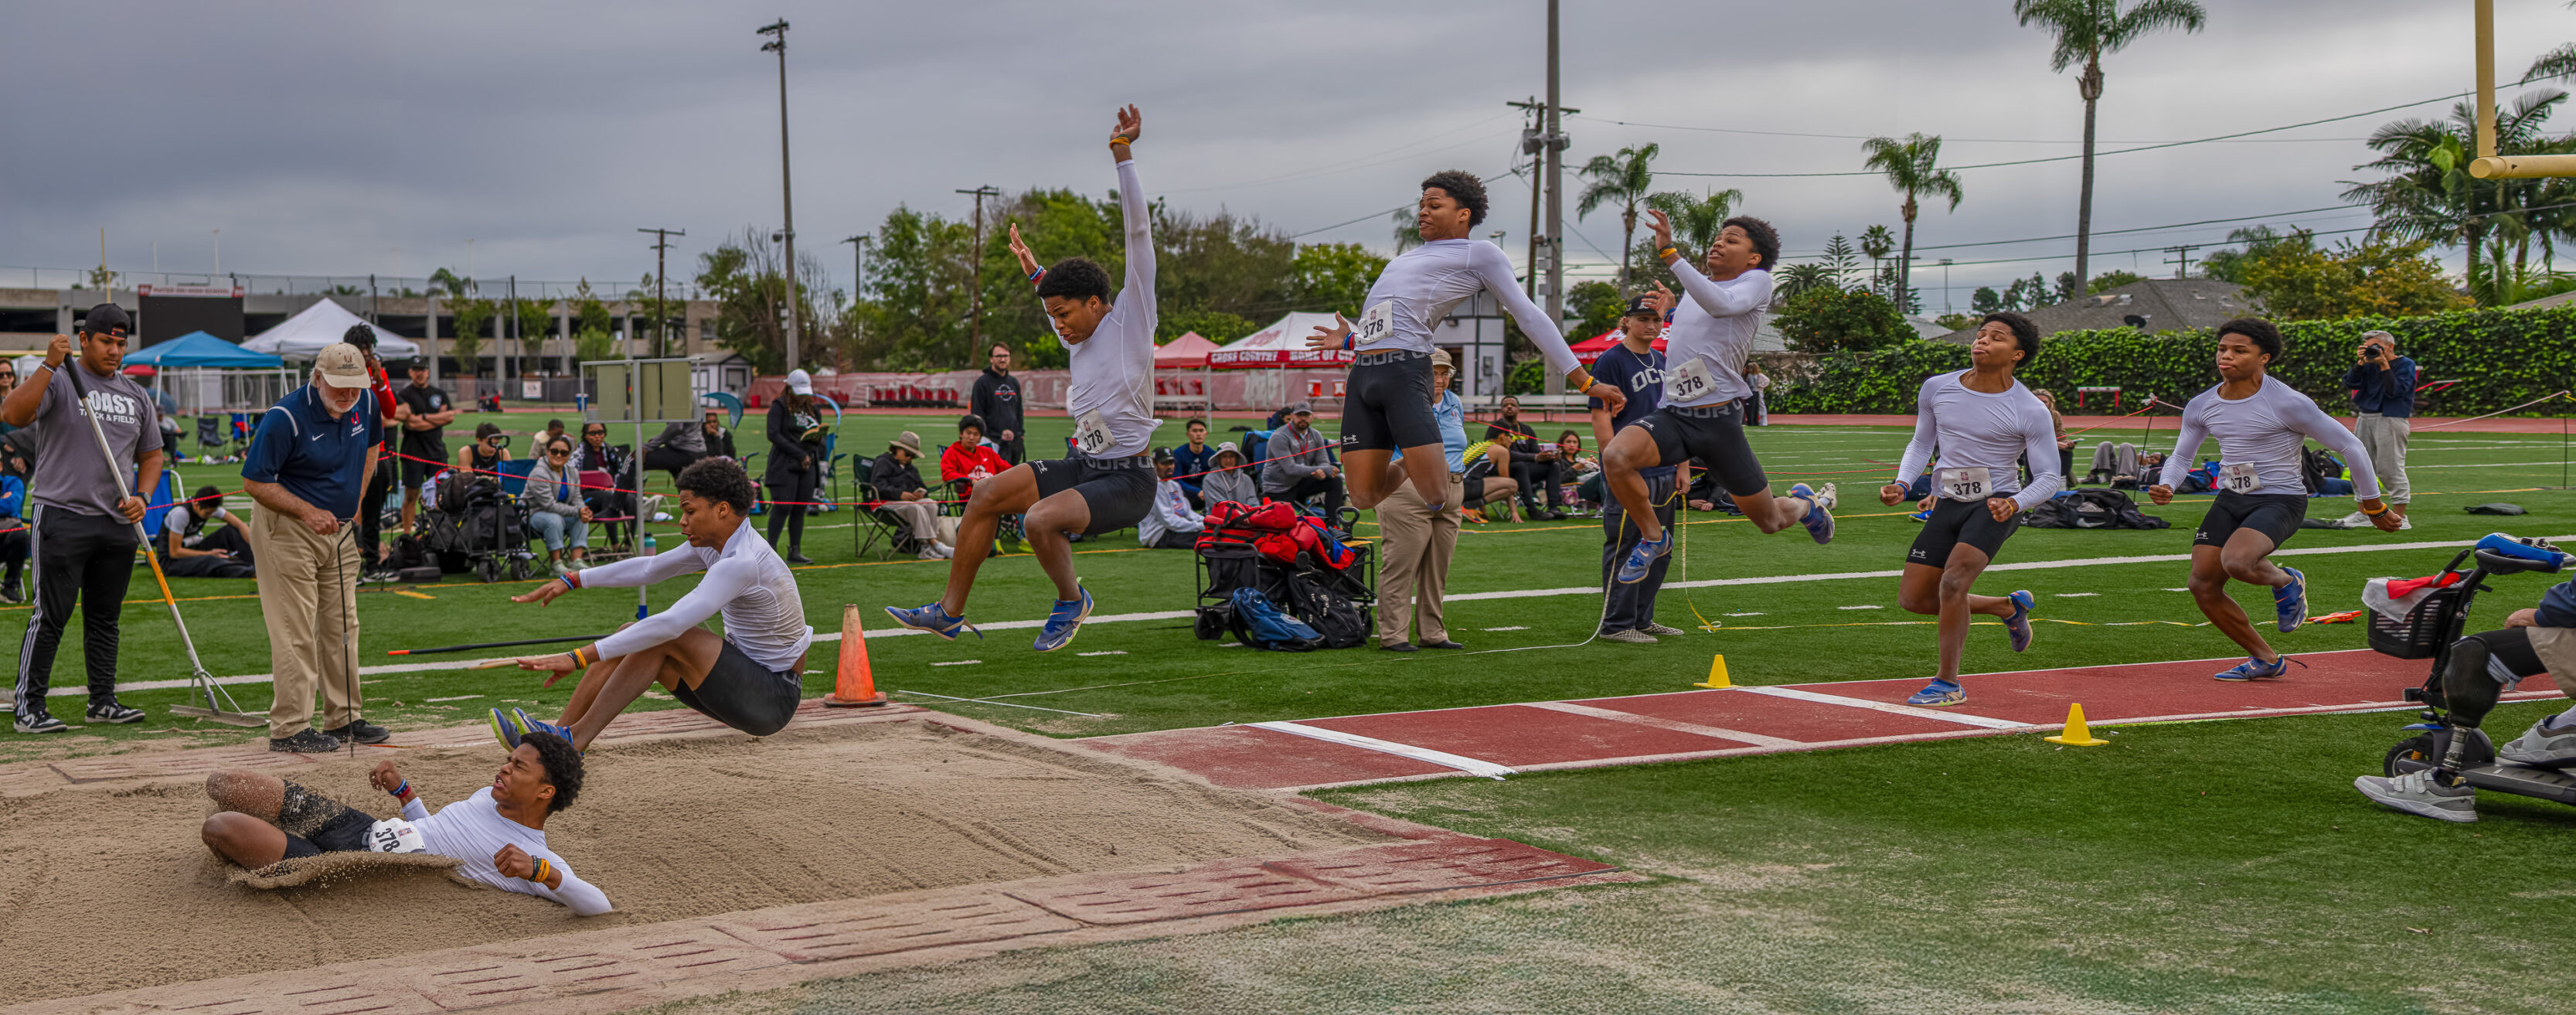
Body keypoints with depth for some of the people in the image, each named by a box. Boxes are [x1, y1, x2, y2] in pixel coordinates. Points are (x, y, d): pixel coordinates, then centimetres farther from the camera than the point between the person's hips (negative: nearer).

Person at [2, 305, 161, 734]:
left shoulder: (136, 395, 15)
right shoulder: (59, 380, -3)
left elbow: (151, 454, 22)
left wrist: (143, 497, 4)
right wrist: (49, 366, -27)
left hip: (118, 523, 6)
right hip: (62, 517, -6)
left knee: (106, 618, 12)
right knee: (52, 615, -7)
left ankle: (103, 701, 21)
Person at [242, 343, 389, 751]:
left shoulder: (366, 404, -2)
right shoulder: (285, 418, -22)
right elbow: (254, 482, -16)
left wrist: (356, 498, 9)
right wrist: (309, 512, -23)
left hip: (341, 527, 7)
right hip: (287, 529, -7)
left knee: (343, 625, 12)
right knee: (295, 631, -7)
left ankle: (345, 717, 23)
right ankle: (290, 728, -2)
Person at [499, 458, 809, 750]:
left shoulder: (743, 562, -26)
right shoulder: (714, 544, 4)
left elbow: (671, 624, -33)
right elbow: (649, 568, 17)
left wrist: (580, 658, -34)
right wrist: (572, 580, 13)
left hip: (774, 699, -10)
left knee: (669, 639, -24)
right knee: (629, 635, 2)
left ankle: (575, 738, -17)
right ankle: (556, 736, -3)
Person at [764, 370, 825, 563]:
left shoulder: (812, 409, 17)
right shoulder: (779, 407, -2)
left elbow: (819, 437, 22)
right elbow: (774, 435, -11)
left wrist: (818, 438, -5)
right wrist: (799, 454, -14)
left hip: (808, 466, 6)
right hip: (785, 465, -6)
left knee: (800, 510, 5)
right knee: (783, 507, -12)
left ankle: (795, 551, 10)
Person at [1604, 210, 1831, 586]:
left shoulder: (1757, 281, -5)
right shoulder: (1696, 287, 16)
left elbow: (1721, 304, -28)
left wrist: (1669, 254, -31)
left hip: (1720, 418, -5)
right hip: (1671, 414, 5)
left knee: (1769, 521, 7)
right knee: (1615, 456, -28)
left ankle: (1806, 504, 46)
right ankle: (1653, 537, -3)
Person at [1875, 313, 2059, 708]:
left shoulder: (2031, 412, -11)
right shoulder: (1936, 389, 0)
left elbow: (2050, 478, -6)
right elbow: (1921, 443, 16)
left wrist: (2015, 503, -25)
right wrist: (1901, 484, -2)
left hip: (1996, 504, -6)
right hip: (1948, 505, 6)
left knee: (1952, 582, -26)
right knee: (1913, 598, 4)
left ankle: (1949, 683, -11)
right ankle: (2009, 607, 26)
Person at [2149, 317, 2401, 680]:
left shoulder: (2288, 404, -15)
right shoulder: (2201, 406, 2)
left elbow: (2350, 446, -8)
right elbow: (2181, 456, 16)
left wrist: (2373, 507, -1)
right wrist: (2166, 487, -8)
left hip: (2280, 500, -6)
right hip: (2229, 499, 7)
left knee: (2236, 562, -33)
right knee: (2203, 586, -2)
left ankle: (2286, 582, 5)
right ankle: (2265, 660, 19)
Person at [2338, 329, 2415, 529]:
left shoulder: (2405, 365, -2)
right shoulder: (2369, 364, 13)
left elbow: (2395, 390, -14)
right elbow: (2350, 383, 2)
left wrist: (2384, 365, -16)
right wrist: (2360, 362, -6)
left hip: (2391, 420, -7)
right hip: (2365, 418, 7)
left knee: (2390, 468, -10)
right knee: (2360, 467, 8)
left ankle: (2400, 518, -6)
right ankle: (2363, 514, 17)